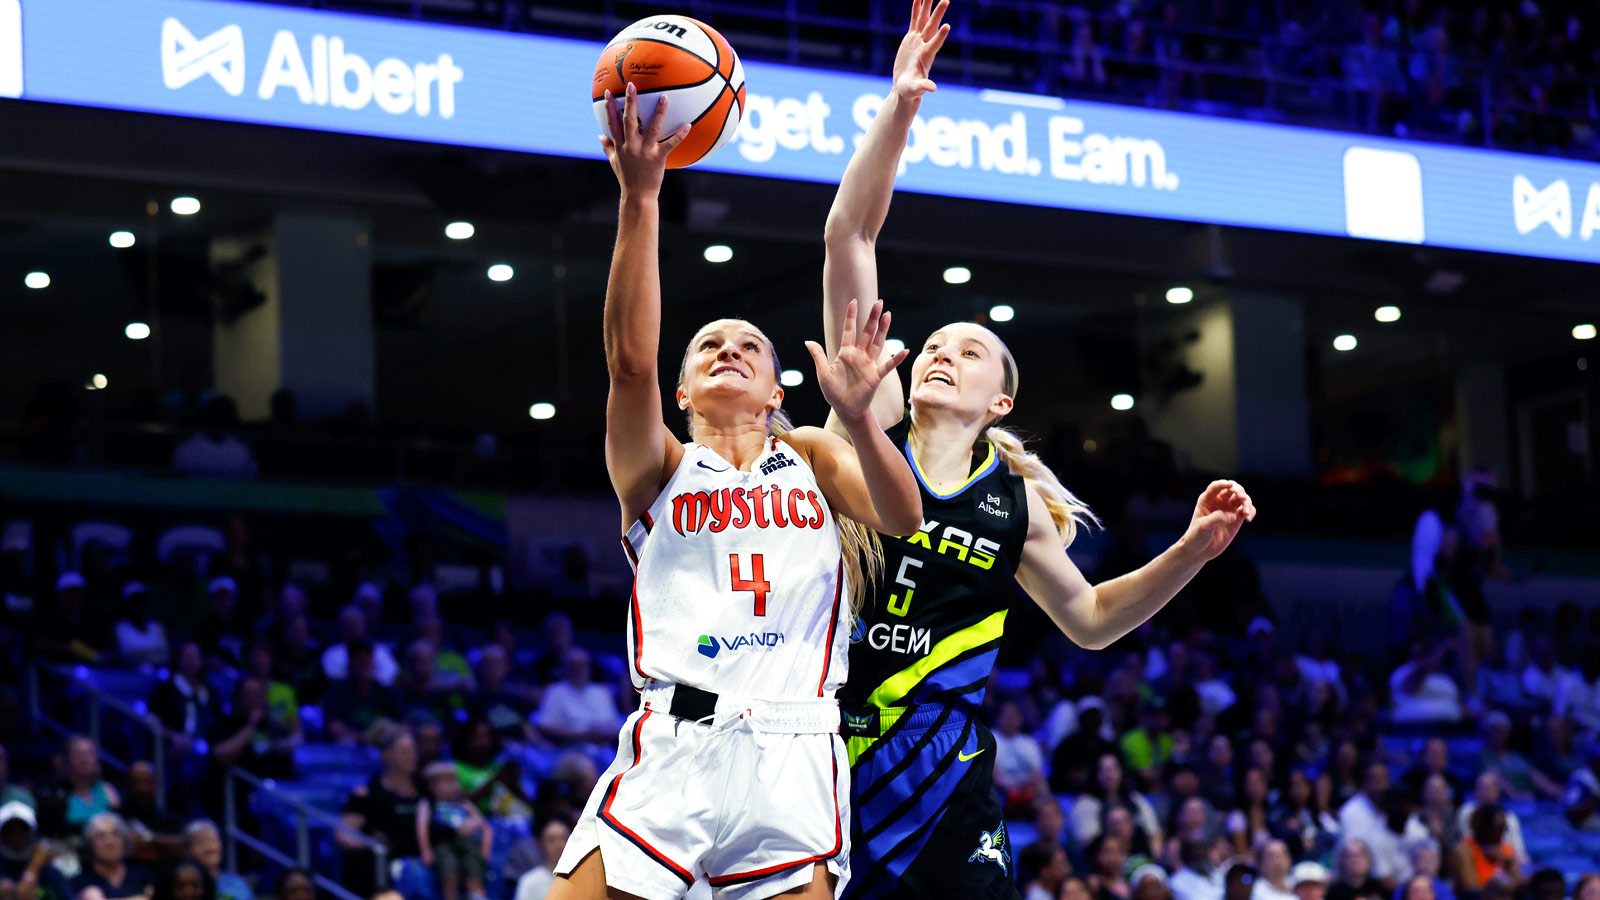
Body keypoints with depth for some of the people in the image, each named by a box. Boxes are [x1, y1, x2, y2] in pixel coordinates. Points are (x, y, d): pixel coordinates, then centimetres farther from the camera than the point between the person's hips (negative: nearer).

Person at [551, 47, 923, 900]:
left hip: (792, 755, 1)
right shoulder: (659, 468, 14)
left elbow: (904, 518, 1)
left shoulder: (811, 457, 19)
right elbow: (630, 357, -4)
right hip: (673, 746, -1)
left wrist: (856, 416, -18)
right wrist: (640, 198, -15)